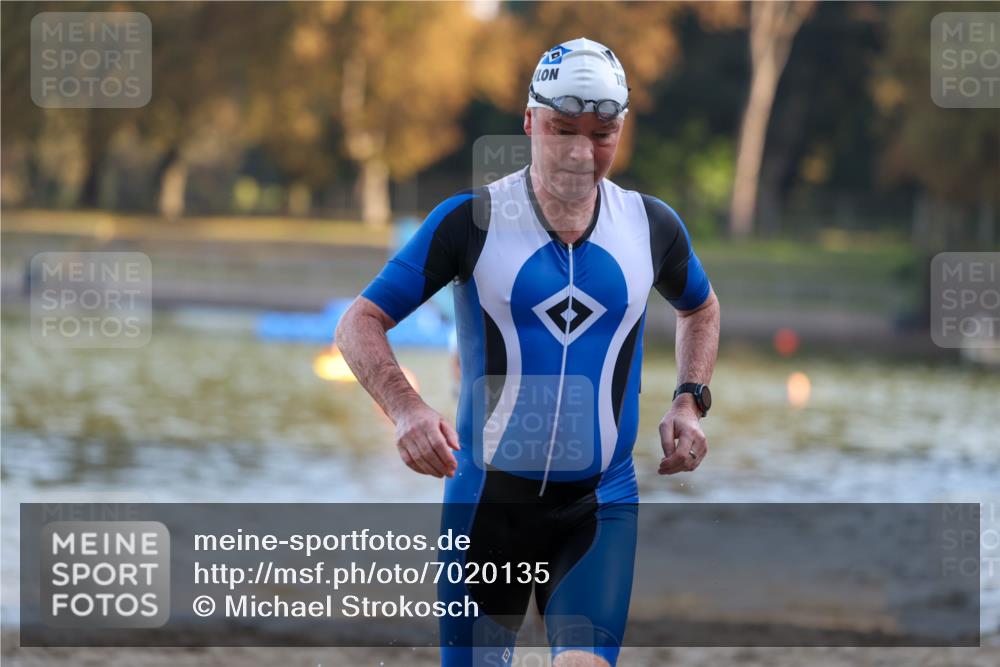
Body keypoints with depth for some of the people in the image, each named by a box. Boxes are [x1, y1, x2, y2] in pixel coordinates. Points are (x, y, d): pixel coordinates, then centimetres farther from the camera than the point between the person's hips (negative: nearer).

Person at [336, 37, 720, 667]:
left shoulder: (652, 225, 2)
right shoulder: (471, 219, -7)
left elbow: (700, 308, 24)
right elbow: (360, 323, -7)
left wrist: (690, 402, 7)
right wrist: (406, 408, -25)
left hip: (602, 506, 1)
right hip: (488, 498, -1)